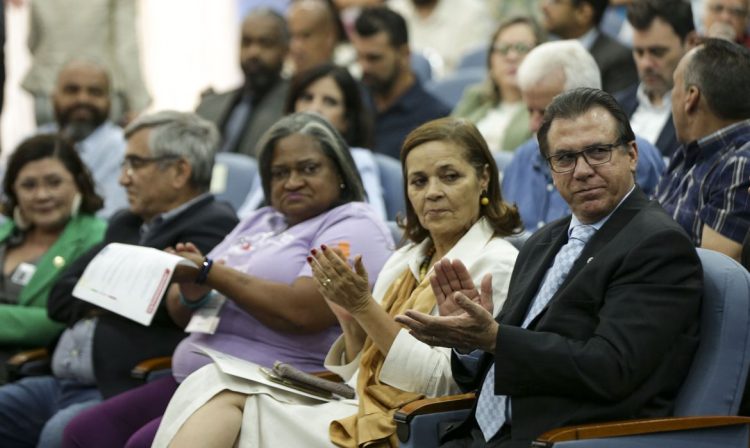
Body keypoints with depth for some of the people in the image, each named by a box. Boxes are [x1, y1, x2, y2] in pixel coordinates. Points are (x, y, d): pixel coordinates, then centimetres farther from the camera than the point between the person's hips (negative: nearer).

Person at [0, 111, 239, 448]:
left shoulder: (213, 225, -3)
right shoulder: (124, 224, 24)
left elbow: (164, 301, -17)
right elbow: (59, 298, 18)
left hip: (128, 390, -9)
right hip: (61, 383, 9)